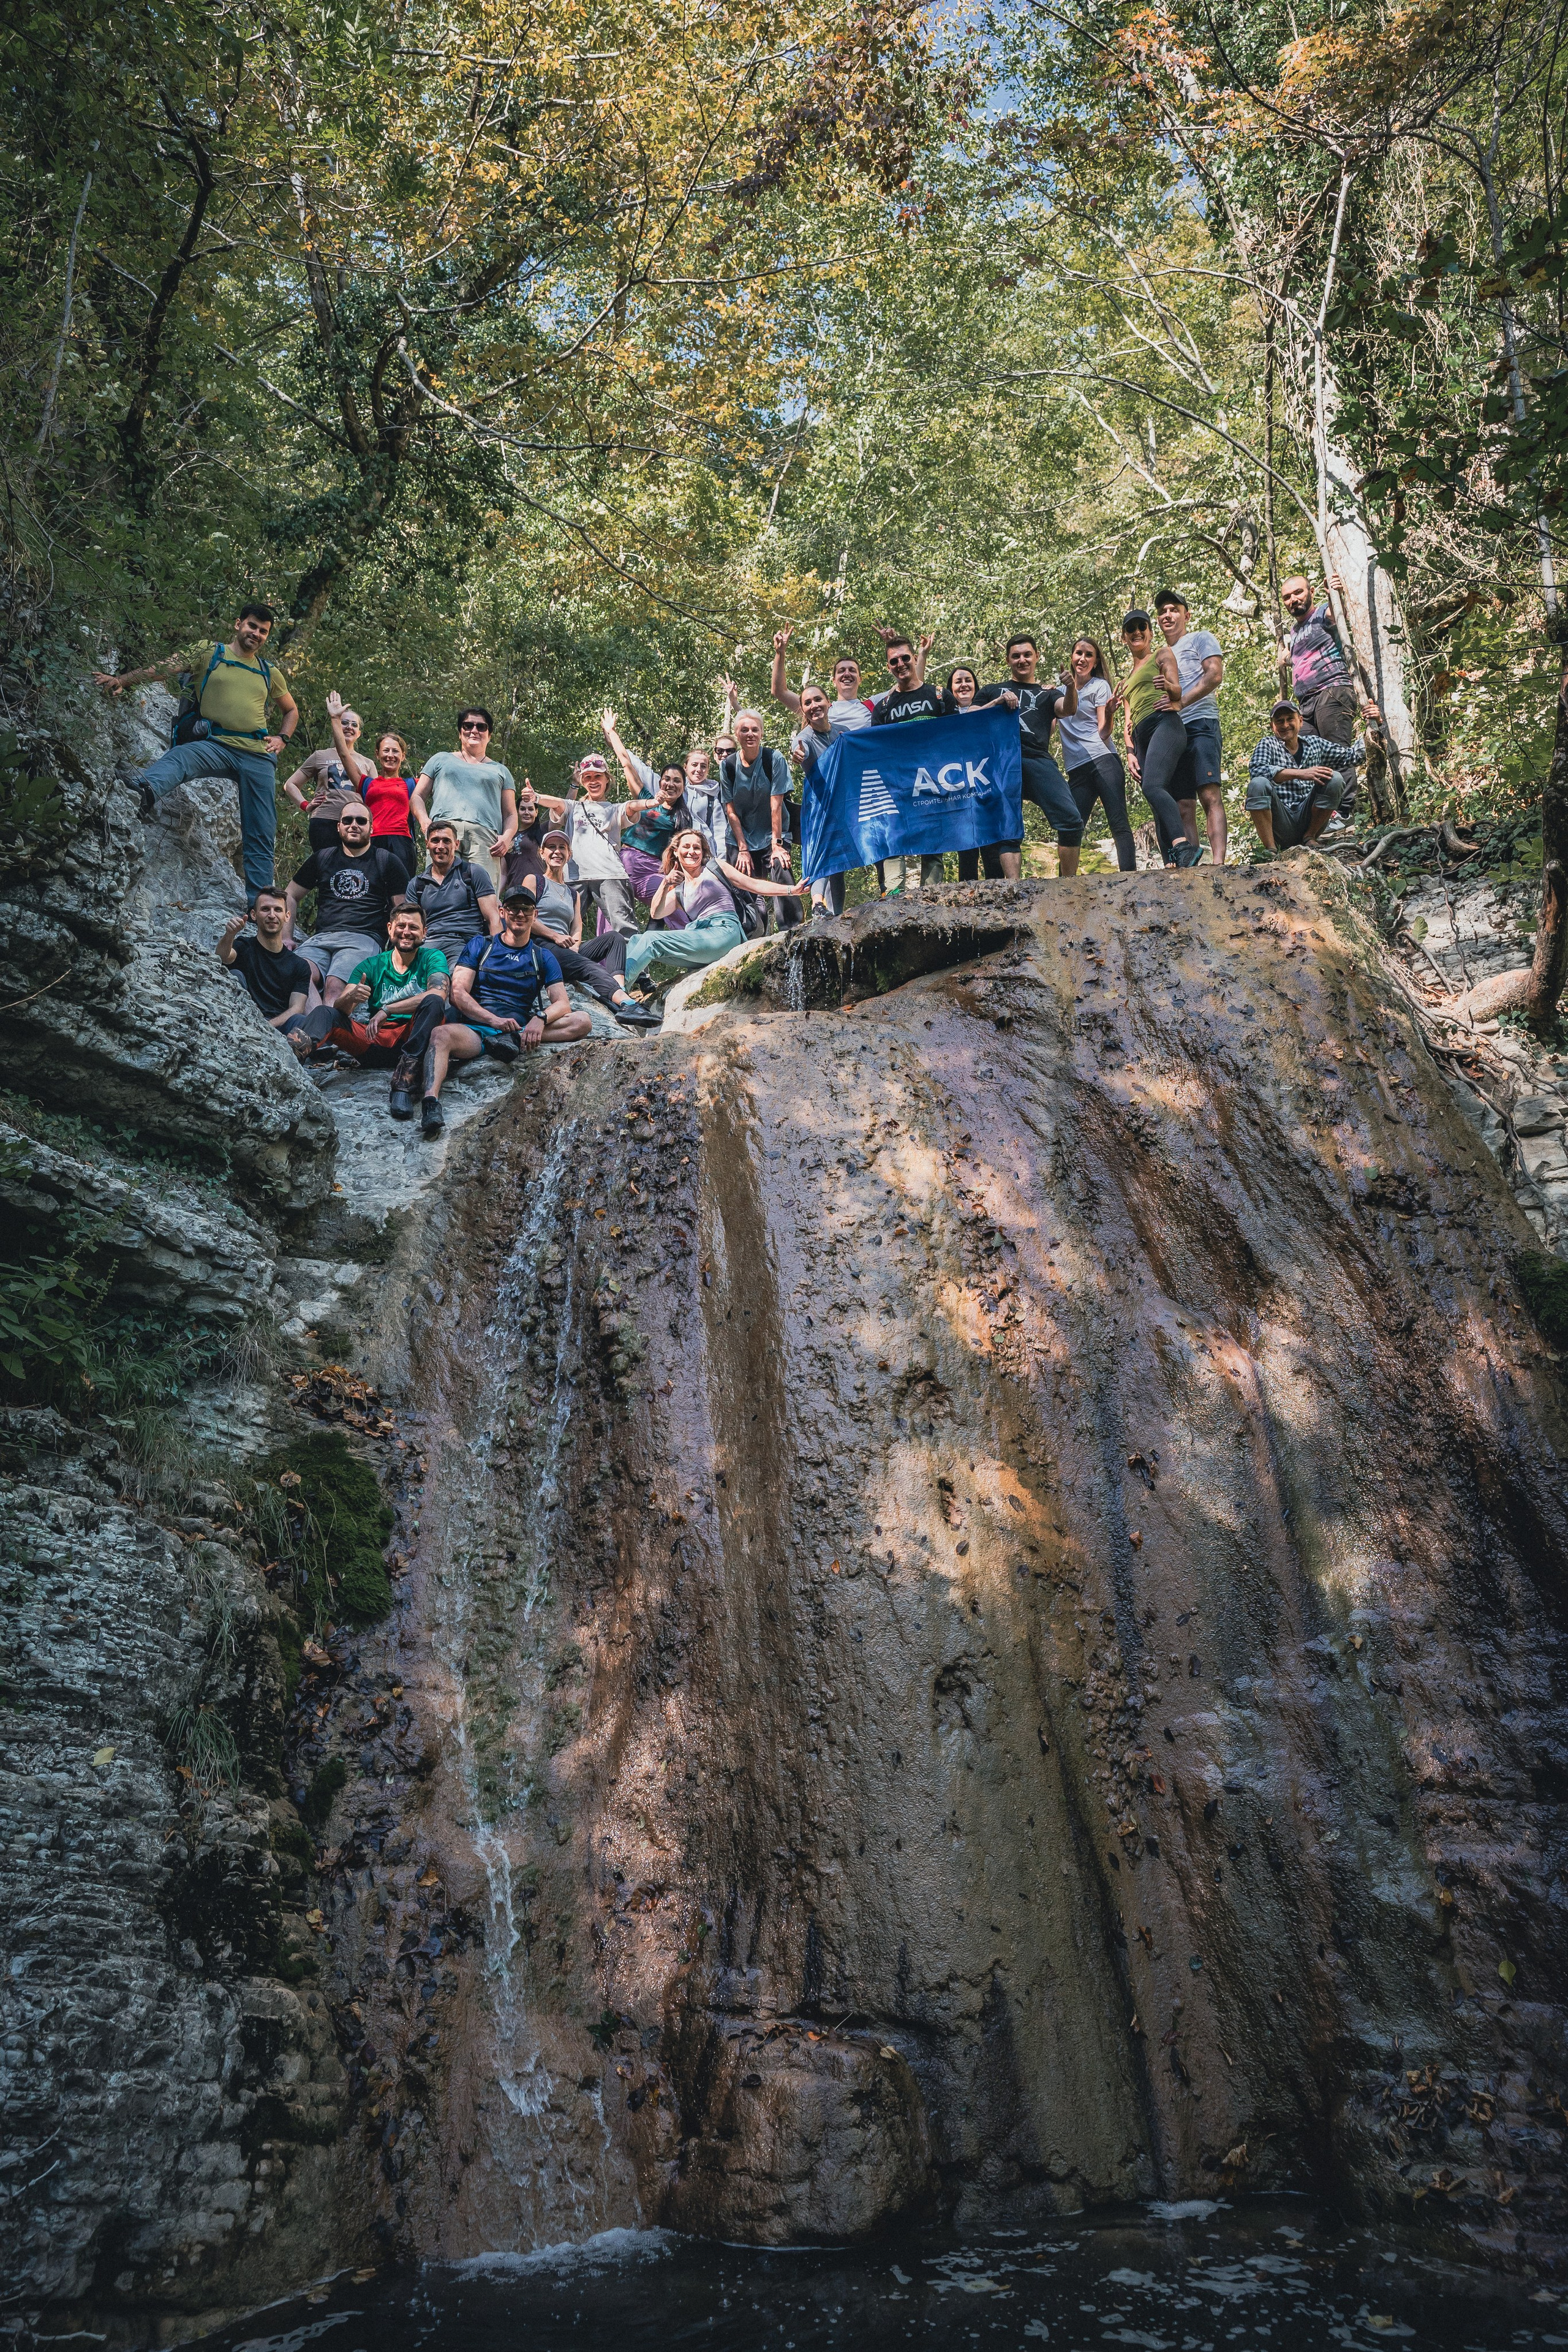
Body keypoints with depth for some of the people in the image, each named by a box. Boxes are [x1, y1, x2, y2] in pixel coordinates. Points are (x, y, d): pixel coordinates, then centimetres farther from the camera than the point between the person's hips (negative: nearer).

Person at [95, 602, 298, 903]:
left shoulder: (270, 673, 21)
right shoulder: (209, 653, 11)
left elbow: (291, 710, 33)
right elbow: (167, 667, 1)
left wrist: (281, 738, 13)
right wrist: (122, 680, -11)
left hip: (259, 756, 3)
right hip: (216, 744, -3)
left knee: (261, 838, -3)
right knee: (178, 758, -38)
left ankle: (259, 903, -1)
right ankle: (146, 790, -68)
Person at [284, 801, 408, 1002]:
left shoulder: (386, 862, 16)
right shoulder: (322, 859, 24)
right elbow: (291, 897, 29)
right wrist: (287, 938, 15)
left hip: (364, 938, -3)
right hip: (321, 938, 3)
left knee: (335, 986, -35)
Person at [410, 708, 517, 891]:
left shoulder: (500, 771, 31)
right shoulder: (441, 760, 29)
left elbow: (511, 814, 24)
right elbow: (418, 796, 23)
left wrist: (507, 836, 1)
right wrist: (425, 822, 0)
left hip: (485, 835, 0)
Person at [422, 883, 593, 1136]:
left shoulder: (543, 957, 18)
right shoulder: (480, 946, 14)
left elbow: (561, 1003, 4)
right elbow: (458, 992, 2)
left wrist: (540, 1019, -21)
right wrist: (494, 1020, -16)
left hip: (519, 1029, 2)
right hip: (474, 1028, -2)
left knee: (582, 1021, -19)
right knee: (440, 1035, -36)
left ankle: (514, 1042, -32)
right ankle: (431, 1101, -56)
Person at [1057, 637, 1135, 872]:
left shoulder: (1100, 686, 7)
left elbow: (1103, 732, -2)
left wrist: (1108, 714, -23)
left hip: (1102, 760, -4)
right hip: (1077, 771, 4)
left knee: (1119, 823, -13)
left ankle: (1129, 875, -20)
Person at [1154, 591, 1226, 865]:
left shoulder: (1201, 639, 11)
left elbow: (1215, 674, -6)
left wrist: (1181, 702, -19)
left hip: (1199, 723, -6)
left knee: (1210, 795, -19)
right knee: (1183, 806, -2)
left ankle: (1218, 862, -31)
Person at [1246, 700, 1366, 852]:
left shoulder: (1315, 744, 16)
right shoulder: (1269, 744, 3)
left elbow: (1352, 756, 17)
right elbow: (1256, 769, -19)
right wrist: (1300, 773, -27)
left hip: (1308, 819, 3)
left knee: (1335, 779, -15)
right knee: (1258, 784, -27)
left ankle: (1310, 836, -4)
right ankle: (1270, 848, -25)